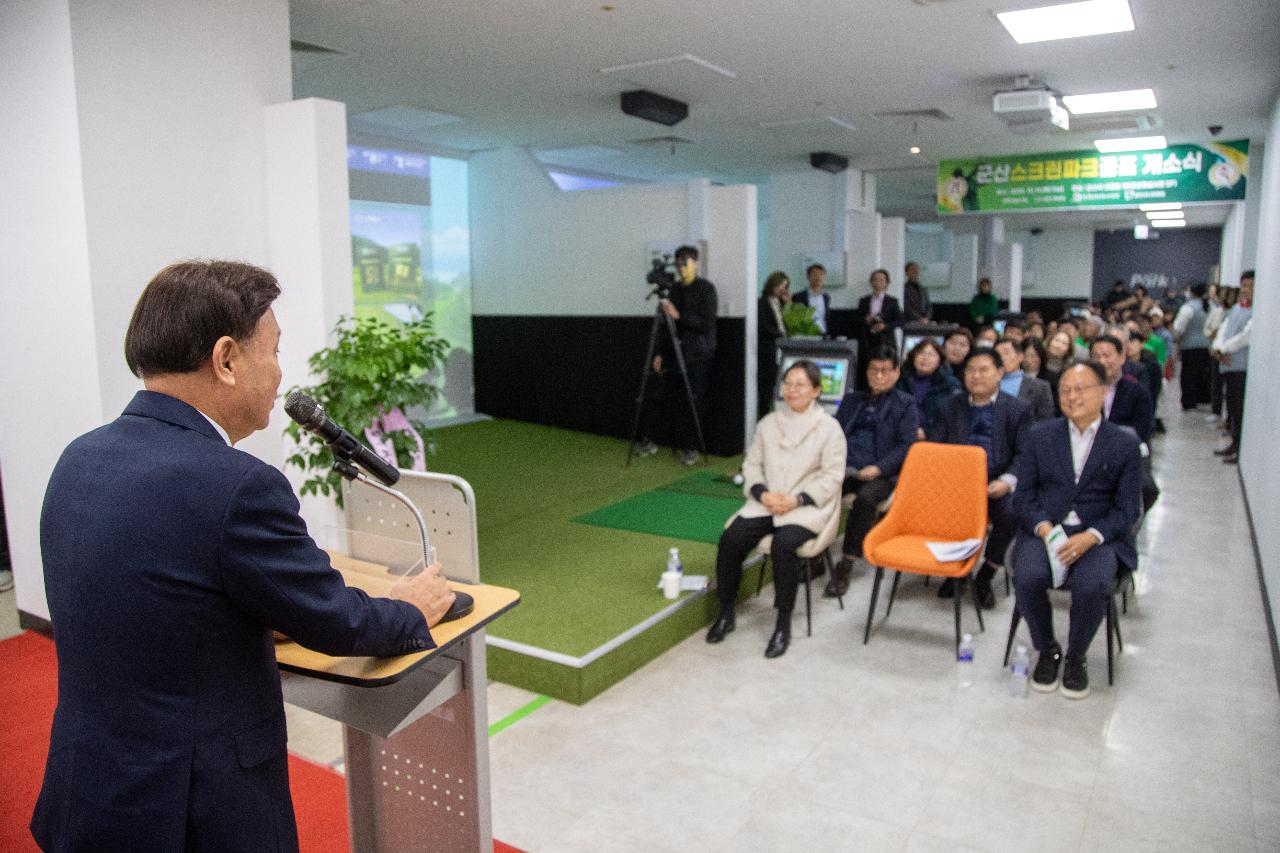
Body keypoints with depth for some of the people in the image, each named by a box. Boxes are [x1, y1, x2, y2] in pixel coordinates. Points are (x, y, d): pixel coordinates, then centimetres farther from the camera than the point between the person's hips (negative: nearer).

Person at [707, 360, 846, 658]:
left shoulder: (829, 427, -3)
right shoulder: (769, 423, 10)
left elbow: (832, 476, -6)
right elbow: (752, 464, 12)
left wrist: (797, 500, -17)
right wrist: (762, 493, -8)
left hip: (807, 507, -4)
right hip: (767, 502, 4)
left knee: (783, 545, -34)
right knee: (730, 539, -20)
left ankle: (784, 624, -15)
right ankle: (725, 613, 0)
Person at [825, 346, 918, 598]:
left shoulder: (905, 404, 13)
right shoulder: (851, 399, 26)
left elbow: (906, 445, 1)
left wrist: (878, 468, -14)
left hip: (882, 473, -3)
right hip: (845, 468, 3)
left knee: (865, 498, -36)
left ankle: (846, 565, -27)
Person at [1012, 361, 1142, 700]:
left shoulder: (1125, 444, 6)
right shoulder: (1039, 435, 9)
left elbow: (1127, 509, 2)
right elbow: (1023, 496, 6)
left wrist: (1090, 537, -17)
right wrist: (1044, 529, -14)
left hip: (1098, 536, -1)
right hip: (1044, 529, 1)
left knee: (1092, 586, -31)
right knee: (1027, 578, -29)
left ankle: (1075, 658, -1)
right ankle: (1047, 650, 0)